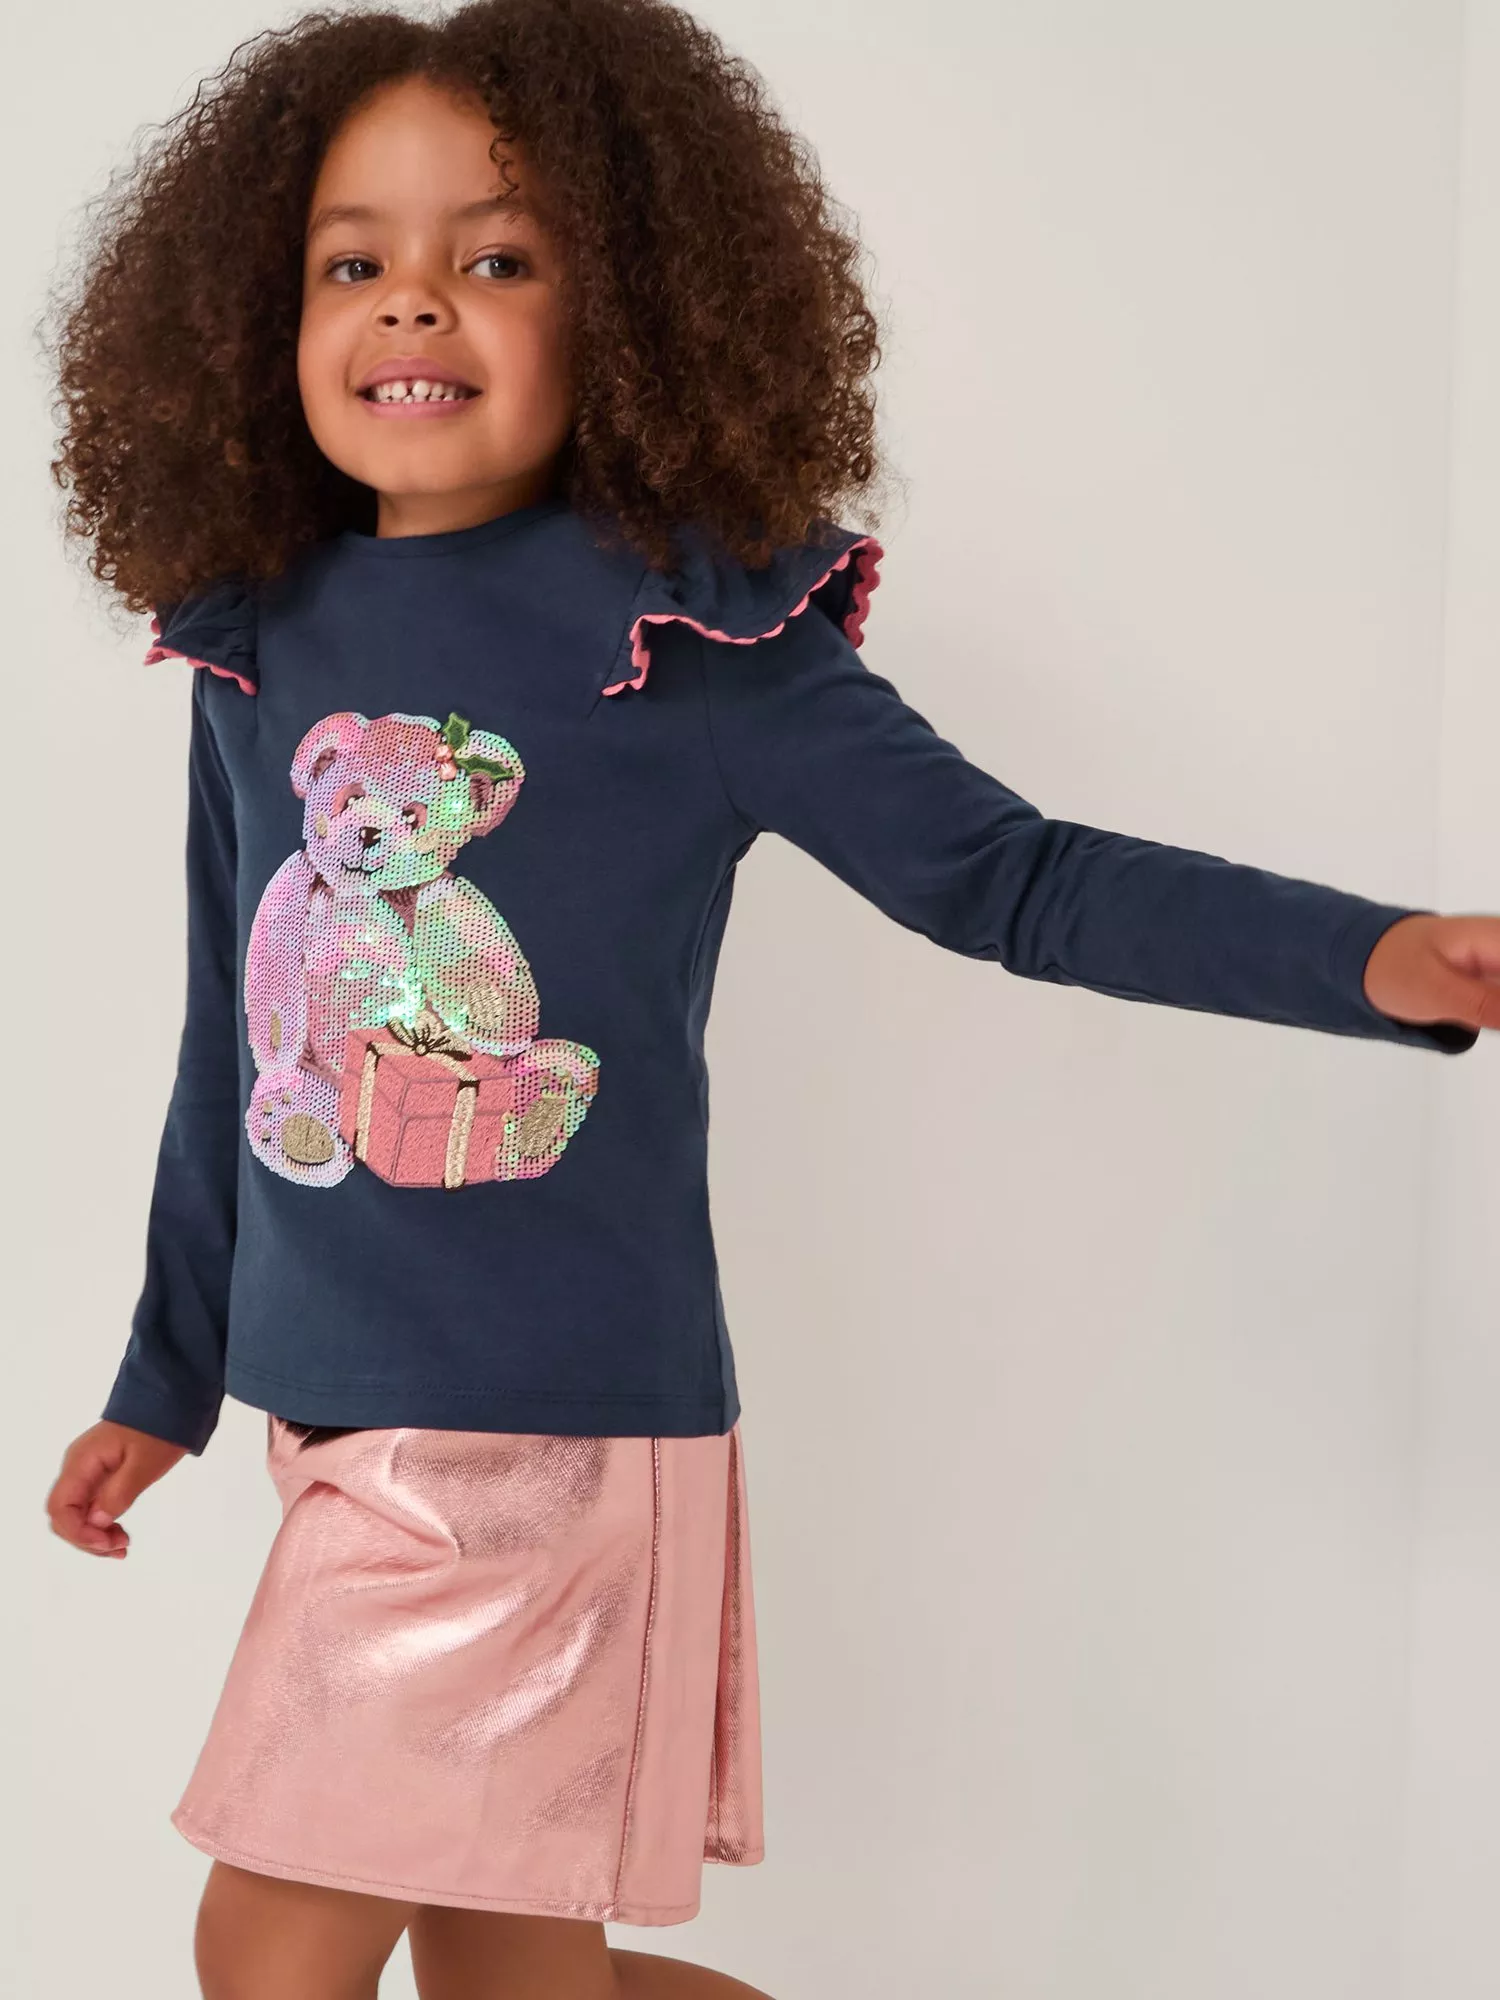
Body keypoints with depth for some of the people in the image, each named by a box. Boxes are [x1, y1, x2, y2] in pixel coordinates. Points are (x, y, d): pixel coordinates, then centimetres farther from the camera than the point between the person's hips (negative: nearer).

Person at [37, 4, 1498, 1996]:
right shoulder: (259, 650, 6)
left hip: (550, 1423, -5)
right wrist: (166, 1381, 22)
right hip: (332, 1419, 6)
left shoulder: (692, 637, -8)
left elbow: (1012, 876, -6)